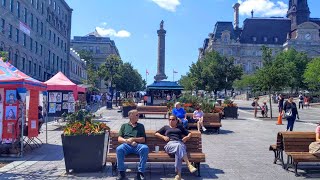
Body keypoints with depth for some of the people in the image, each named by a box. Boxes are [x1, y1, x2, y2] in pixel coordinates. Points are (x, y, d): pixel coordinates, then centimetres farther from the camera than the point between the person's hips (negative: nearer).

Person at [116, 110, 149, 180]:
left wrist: (133, 139, -2)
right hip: (126, 145, 0)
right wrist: (127, 141, -6)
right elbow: (119, 139, 13)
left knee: (145, 148, -34)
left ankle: (140, 172, -26)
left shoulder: (141, 126, 24)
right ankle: (121, 172, -20)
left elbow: (143, 139, 14)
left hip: (138, 145, 0)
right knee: (119, 149, -34)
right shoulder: (124, 126, 23)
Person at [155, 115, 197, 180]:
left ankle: (178, 173, -45)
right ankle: (189, 165, -51)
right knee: (178, 146, -40)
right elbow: (156, 133, 25)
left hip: (180, 144, 1)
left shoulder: (180, 127, 32)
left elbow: (189, 133, 30)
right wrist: (163, 137, 7)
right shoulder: (166, 127, 31)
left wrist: (187, 137, 7)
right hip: (170, 144, -1)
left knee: (178, 152, -40)